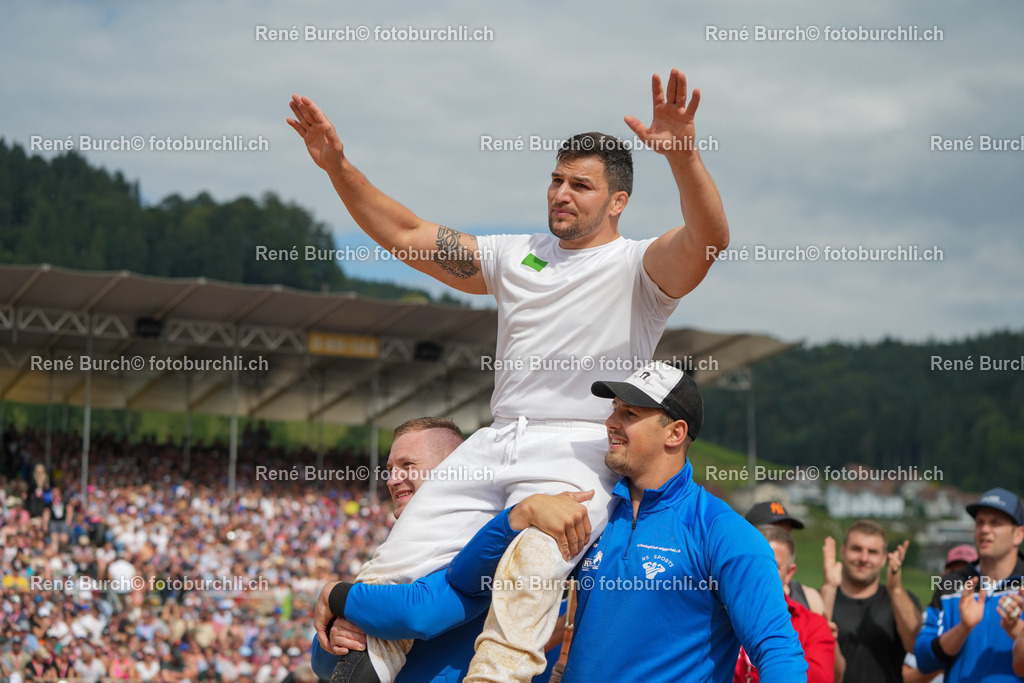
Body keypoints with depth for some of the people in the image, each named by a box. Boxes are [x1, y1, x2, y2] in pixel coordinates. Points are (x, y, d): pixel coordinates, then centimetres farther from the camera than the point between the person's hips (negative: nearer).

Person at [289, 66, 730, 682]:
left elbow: (710, 237, -17)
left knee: (526, 574, -35)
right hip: (494, 442, 6)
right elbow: (407, 234, 24)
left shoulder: (639, 267, 5)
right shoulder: (516, 256, 22)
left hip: (579, 452, -6)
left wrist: (684, 153, -34)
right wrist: (338, 166, 13)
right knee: (391, 574, -6)